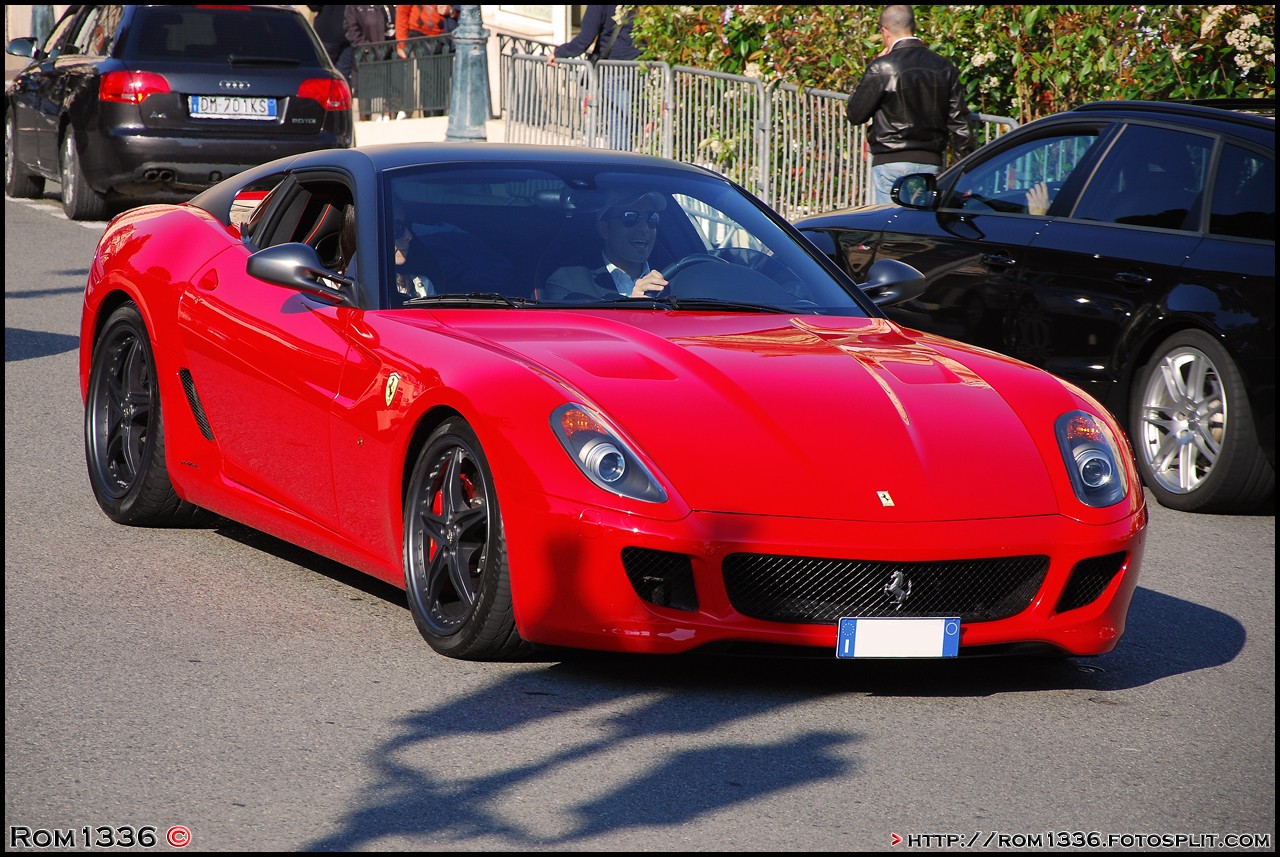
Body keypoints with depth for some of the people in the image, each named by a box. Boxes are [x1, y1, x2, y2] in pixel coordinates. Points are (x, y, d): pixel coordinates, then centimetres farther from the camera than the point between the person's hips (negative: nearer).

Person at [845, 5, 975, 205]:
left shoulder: (882, 68, -9)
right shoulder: (944, 67, 6)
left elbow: (855, 114, -2)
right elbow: (960, 122, 7)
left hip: (892, 163, -4)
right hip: (931, 163, 4)